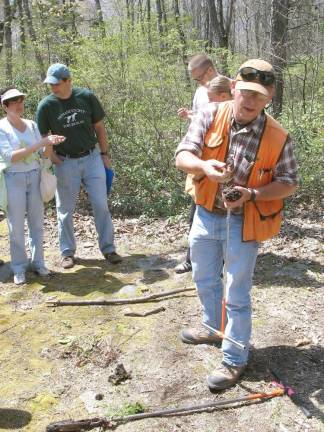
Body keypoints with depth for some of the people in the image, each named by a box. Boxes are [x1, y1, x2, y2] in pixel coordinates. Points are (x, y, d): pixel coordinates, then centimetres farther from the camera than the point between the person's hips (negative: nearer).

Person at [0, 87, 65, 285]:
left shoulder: (32, 125, 5)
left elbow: (43, 155, 5)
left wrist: (50, 144, -17)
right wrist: (39, 144, -24)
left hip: (35, 177, 4)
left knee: (37, 222, 8)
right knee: (17, 226, 2)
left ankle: (38, 262, 20)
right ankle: (19, 268, 13)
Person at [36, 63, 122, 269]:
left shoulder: (86, 97, -4)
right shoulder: (46, 105, -8)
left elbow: (99, 127, 5)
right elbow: (42, 137, 0)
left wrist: (104, 153, 5)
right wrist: (54, 158, -10)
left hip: (92, 158, 1)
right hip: (66, 163, -1)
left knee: (101, 205, 2)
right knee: (65, 210, 7)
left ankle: (108, 249, 13)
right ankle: (68, 252, 21)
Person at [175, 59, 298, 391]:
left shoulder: (278, 137, -13)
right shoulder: (209, 117, -9)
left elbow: (288, 183, -7)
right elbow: (182, 156, -13)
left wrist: (252, 195, -25)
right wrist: (204, 166, -35)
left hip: (243, 223, -4)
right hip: (207, 214, 4)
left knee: (236, 293, 4)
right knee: (204, 279, 23)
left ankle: (235, 360, 24)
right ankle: (213, 329, 50)